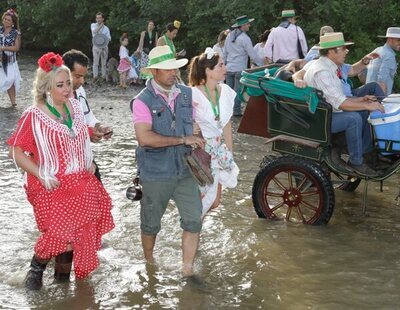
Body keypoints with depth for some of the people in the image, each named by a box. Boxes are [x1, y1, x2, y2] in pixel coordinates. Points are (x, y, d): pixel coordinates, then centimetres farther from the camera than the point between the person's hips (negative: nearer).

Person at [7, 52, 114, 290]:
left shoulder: (74, 106, 3)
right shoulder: (34, 116, -16)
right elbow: (15, 151, -12)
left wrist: (89, 162, 8)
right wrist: (41, 175, -18)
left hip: (80, 183, 6)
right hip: (52, 187, -6)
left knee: (75, 233, 10)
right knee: (60, 233, -7)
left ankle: (63, 275, 30)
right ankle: (36, 269, 20)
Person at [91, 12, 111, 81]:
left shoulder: (106, 28, 12)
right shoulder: (93, 25, 9)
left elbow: (109, 38, 2)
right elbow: (94, 31, -14)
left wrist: (106, 39, -20)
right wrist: (100, 25, -8)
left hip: (104, 46, 2)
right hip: (96, 46, -2)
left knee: (104, 62, 5)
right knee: (96, 62, -7)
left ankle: (104, 76, 10)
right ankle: (95, 76, -7)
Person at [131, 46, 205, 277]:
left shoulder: (187, 95, 2)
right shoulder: (143, 101, -14)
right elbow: (145, 137, -26)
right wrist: (182, 140, -23)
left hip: (186, 170, 3)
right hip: (156, 173, -3)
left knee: (194, 220, -2)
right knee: (151, 224, 14)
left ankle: (188, 270, 12)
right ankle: (149, 263, 38)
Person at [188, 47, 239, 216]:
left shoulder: (226, 91, 0)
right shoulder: (194, 94, -19)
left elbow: (227, 126, 7)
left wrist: (229, 154, 8)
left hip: (219, 152, 6)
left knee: (214, 202, 12)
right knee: (200, 202, -1)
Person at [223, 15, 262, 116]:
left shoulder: (229, 35, 9)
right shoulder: (245, 38, -12)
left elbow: (225, 52, 15)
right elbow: (253, 55, -11)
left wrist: (225, 63, 24)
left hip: (229, 68, 6)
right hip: (240, 69, -6)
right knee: (238, 90, 0)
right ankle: (236, 111, 2)